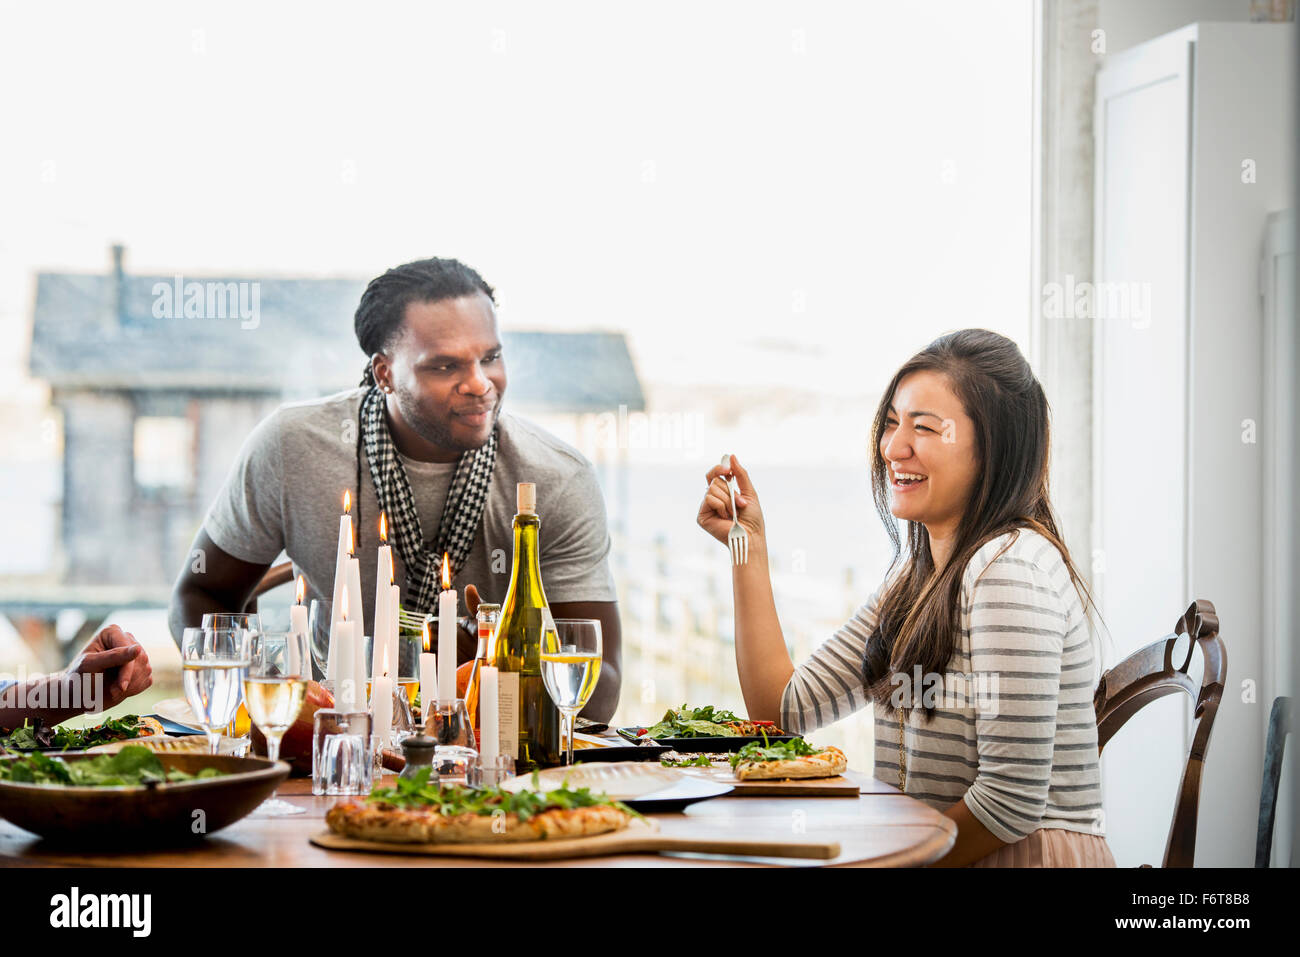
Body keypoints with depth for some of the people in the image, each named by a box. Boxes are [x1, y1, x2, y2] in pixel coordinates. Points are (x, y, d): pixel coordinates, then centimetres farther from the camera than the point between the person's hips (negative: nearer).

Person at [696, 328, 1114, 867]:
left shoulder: (1012, 565, -16)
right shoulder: (917, 572, 13)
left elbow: (1013, 800, -20)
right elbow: (783, 708, 13)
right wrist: (749, 544, 11)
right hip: (925, 853, 8)